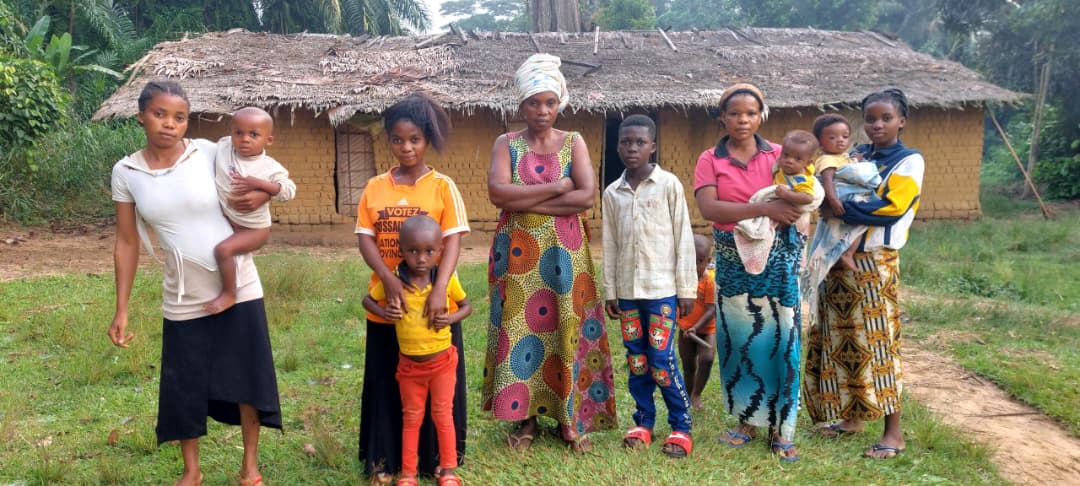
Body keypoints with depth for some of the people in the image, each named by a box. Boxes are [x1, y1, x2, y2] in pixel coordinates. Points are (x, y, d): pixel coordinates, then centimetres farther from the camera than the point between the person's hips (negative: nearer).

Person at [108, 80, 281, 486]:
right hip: (183, 299, 1)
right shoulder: (126, 173, -3)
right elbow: (126, 243, 3)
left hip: (238, 288, -1)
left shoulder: (207, 152, -7)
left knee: (246, 378, 8)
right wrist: (121, 311, 1)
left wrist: (264, 194, -19)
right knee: (183, 385, 12)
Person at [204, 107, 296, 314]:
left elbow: (289, 191, -25)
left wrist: (258, 184, -33)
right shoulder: (223, 146, -8)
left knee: (223, 249, -26)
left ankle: (229, 294, -6)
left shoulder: (270, 167, -21)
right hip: (225, 221, 7)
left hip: (253, 229, -7)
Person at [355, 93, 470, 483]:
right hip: (386, 304, 2)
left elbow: (453, 240, -11)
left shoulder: (442, 186, -3)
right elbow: (365, 239, -2)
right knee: (386, 383, 12)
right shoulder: (375, 187, 4)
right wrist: (389, 279, -19)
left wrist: (439, 290, -25)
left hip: (433, 303, -2)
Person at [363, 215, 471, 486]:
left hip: (442, 360, -1)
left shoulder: (447, 279, -12)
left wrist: (450, 319, -19)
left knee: (443, 415, 9)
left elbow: (467, 306, 2)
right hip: (409, 363, 1)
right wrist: (383, 313, -17)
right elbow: (368, 300, 3)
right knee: (411, 418, 14)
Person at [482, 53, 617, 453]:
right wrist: (558, 187, -15)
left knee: (565, 331, 3)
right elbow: (498, 193, -15)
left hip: (563, 255, 0)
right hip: (518, 255, 0)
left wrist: (526, 201, -15)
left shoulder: (573, 143, 2)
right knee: (520, 332, 3)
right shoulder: (506, 143, 2)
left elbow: (587, 196, -12)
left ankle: (569, 418, 16)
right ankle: (525, 418, 16)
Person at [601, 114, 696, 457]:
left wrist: (686, 288, -5)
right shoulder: (612, 193, 7)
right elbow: (610, 246, 10)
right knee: (636, 359, 9)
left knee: (661, 359, -4)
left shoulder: (669, 185, -4)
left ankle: (681, 426, 11)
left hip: (662, 288, -4)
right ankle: (643, 422, 22)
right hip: (627, 290, 4)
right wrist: (609, 292, 9)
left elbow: (684, 238, -3)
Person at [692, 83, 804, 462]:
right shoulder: (710, 160, 0)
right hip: (733, 262, 0)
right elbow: (709, 208, -15)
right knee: (739, 339, 7)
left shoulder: (779, 154, 4)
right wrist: (763, 208, -22)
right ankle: (748, 420, 22)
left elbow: (795, 203, -2)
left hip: (777, 260, 0)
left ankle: (780, 428, 11)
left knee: (779, 339, 0)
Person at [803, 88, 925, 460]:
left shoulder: (909, 161, -4)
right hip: (839, 258, 6)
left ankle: (894, 431, 6)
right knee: (840, 339, 10)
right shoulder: (855, 157, 11)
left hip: (874, 262, -6)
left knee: (877, 341, -4)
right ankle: (852, 416, 25)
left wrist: (841, 211, -18)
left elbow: (891, 208, -17)